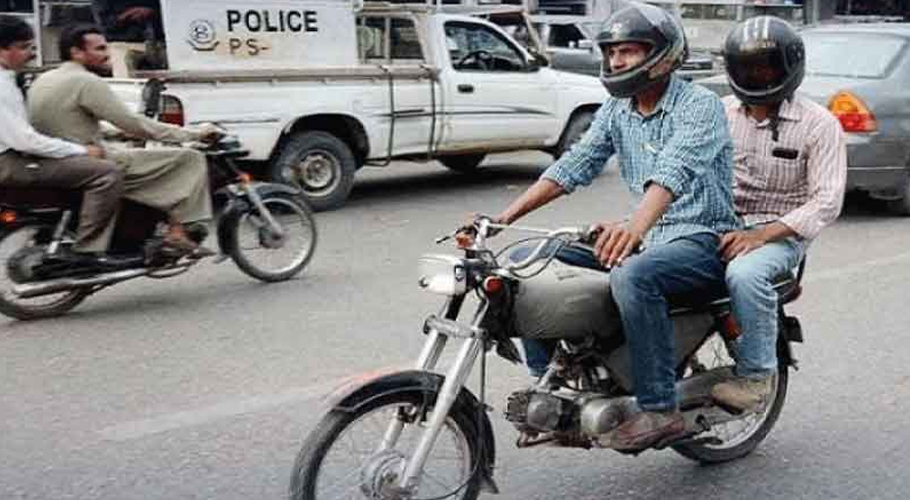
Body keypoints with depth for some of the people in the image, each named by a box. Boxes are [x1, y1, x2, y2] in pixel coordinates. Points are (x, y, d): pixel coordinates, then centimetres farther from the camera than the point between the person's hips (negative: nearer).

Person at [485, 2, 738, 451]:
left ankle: (660, 410, -28)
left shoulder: (700, 105, -13)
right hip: (647, 238, 8)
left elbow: (674, 172, -32)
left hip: (703, 239, -7)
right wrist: (503, 217, -9)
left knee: (631, 277, -38)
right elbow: (573, 165, 2)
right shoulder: (617, 110, 9)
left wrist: (635, 227, -51)